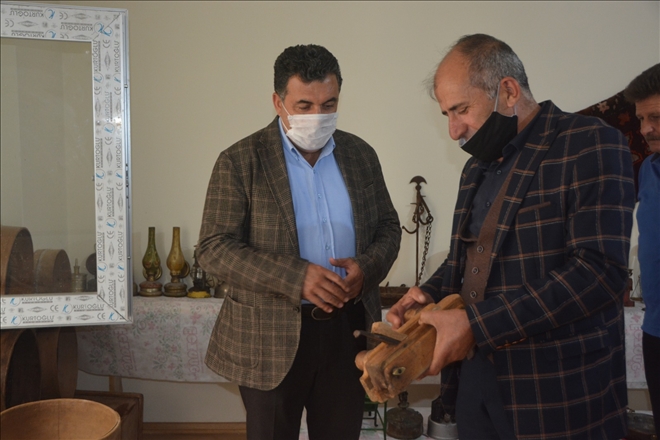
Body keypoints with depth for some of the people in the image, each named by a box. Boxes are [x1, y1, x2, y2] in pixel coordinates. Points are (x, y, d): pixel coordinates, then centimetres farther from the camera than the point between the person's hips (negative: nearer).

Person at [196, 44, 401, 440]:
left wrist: (367, 267, -11)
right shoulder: (240, 162, -8)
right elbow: (214, 249, -13)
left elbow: (388, 226, 11)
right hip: (271, 336, -3)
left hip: (350, 329, 4)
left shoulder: (361, 154, 5)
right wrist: (296, 277, -25)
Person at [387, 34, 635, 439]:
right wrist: (429, 294, 0)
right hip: (474, 376, 7)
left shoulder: (591, 144, -12)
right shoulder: (478, 166, 12)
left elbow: (599, 270, -22)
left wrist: (477, 325, -25)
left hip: (557, 392, -6)